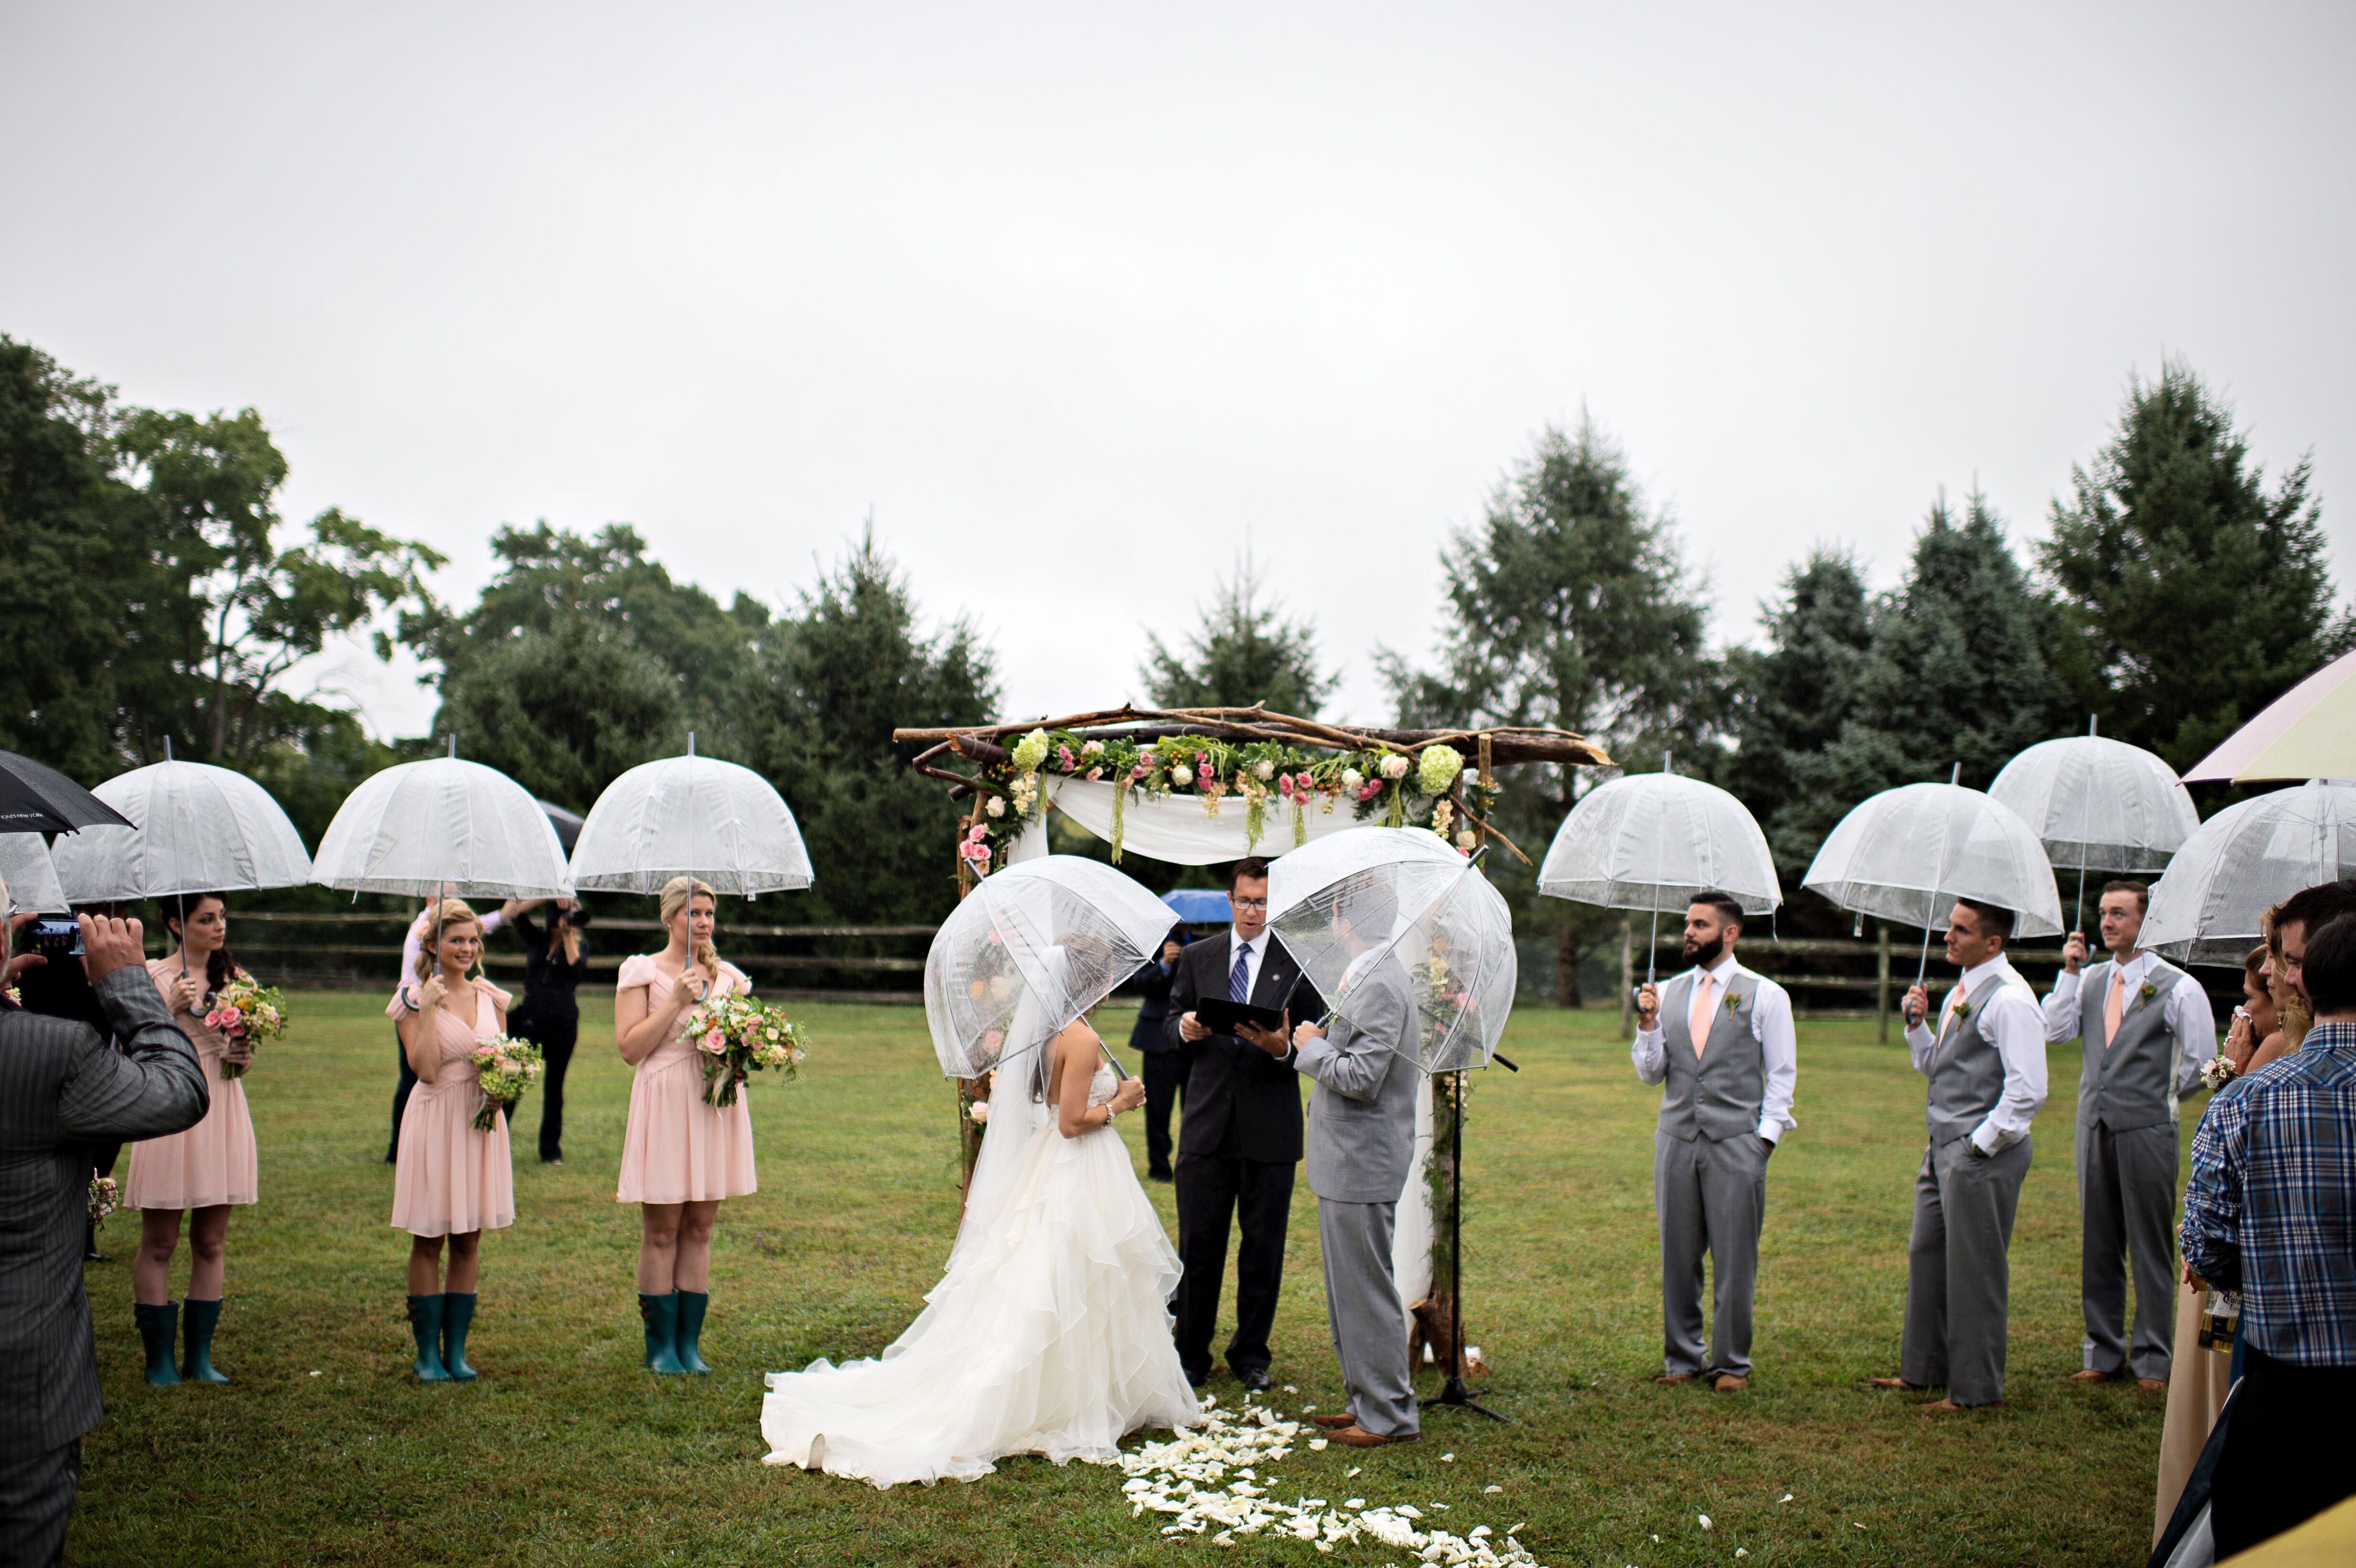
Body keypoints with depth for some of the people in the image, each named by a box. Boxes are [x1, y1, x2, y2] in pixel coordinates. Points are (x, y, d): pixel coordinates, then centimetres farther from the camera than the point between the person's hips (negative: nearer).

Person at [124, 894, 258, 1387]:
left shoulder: (233, 976, 11)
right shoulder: (153, 976, -2)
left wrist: (243, 1054, 0)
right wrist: (171, 1008, -19)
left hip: (222, 1108, 4)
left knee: (211, 1243, 8)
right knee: (159, 1245, 2)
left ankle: (199, 1357, 15)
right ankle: (159, 1359, 11)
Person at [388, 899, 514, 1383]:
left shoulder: (490, 996, 9)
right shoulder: (415, 1000, -5)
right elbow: (426, 1069, -15)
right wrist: (429, 1010, -19)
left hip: (482, 1122, 4)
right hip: (436, 1121, -4)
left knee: (469, 1241, 7)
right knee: (428, 1242, 3)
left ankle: (456, 1349, 15)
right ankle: (428, 1353, 11)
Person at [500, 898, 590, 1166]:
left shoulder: (579, 943, 7)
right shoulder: (536, 939, 7)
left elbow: (576, 966, -12)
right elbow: (512, 913, -3)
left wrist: (568, 934, -10)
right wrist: (549, 896, -9)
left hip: (564, 1024, 0)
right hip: (529, 1020, 0)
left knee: (554, 1086, 6)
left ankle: (551, 1150, 13)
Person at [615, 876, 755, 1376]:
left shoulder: (728, 974, 13)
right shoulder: (642, 970, 0)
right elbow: (630, 1048, -8)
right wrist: (675, 1002, -13)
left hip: (716, 1104, 4)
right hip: (664, 1104, -4)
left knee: (701, 1227, 7)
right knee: (661, 1230, -1)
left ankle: (690, 1342, 12)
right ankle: (661, 1344, 7)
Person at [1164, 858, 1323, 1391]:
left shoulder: (1299, 963, 3)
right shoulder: (1196, 959, 11)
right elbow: (1169, 1026, 13)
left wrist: (1285, 1045, -21)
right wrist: (1185, 1027, -10)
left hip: (1271, 1128, -1)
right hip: (1207, 1124, 2)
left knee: (1263, 1248, 7)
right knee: (1198, 1246, 4)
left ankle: (1251, 1354, 20)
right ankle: (1192, 1356, 15)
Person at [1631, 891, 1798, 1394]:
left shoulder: (1765, 995, 2)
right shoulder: (1669, 993, 12)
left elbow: (1782, 1074, 2)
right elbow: (1650, 1073, 13)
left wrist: (1764, 1137, -6)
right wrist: (1648, 1025, -2)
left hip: (1736, 1143, -3)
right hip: (1676, 1139, 3)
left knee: (1735, 1258, -1)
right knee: (1677, 1256, 5)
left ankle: (1731, 1363, 12)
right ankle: (1682, 1358, 17)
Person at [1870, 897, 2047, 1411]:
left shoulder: (2008, 998, -16)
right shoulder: (1962, 990, 14)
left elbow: (2028, 1091, -21)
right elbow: (1934, 1066, 22)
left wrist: (1980, 1144, -18)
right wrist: (1917, 1024, 6)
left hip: (1981, 1155, -10)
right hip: (1944, 1150, 10)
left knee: (1974, 1272, 0)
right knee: (1926, 1258, 17)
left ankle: (1976, 1387, 11)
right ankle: (1923, 1368, 29)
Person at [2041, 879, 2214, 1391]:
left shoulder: (2178, 987, -4)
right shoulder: (2092, 979, 10)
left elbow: (2201, 1062, 0)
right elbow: (2057, 1031, 0)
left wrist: (2162, 1096, 5)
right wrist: (2069, 972, -3)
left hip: (2146, 1130, -5)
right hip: (2094, 1124, 5)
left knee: (2151, 1247, 0)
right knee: (2097, 1243, 10)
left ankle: (2152, 1361, 9)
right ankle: (2103, 1353, 19)